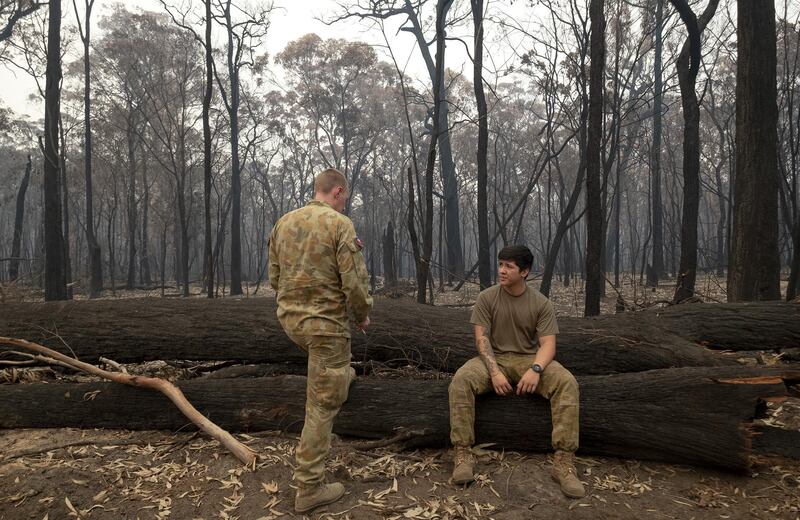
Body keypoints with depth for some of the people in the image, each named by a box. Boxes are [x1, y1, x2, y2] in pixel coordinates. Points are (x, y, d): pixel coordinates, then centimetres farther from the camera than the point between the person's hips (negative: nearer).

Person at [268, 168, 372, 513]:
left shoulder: (283, 222, 4)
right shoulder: (340, 224, -15)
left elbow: (274, 279, 10)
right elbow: (355, 283, -17)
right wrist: (362, 316, 1)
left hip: (289, 319, 6)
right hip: (326, 323, -6)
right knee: (321, 406, 4)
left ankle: (341, 377, 60)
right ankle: (309, 488, 12)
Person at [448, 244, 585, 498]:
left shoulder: (541, 303, -4)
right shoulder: (486, 298, -4)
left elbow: (548, 344, -11)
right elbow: (481, 338, -9)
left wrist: (535, 369, -32)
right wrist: (494, 372, -25)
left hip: (529, 360, 0)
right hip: (494, 359, 0)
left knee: (567, 383, -29)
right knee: (461, 380, -31)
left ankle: (564, 461, -28)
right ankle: (463, 454, -26)